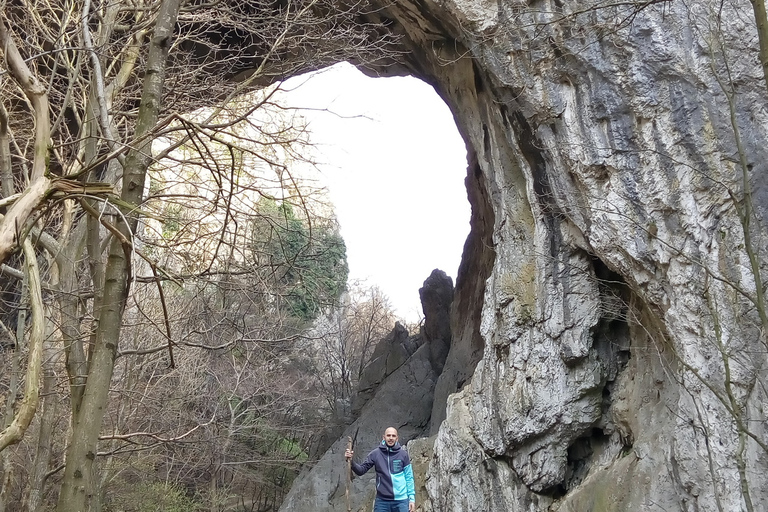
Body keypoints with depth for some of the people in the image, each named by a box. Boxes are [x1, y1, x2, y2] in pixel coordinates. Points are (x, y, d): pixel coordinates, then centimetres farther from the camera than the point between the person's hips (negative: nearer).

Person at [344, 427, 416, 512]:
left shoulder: (403, 454, -1)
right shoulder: (375, 454, -1)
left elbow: (409, 477, 3)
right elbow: (361, 470, -1)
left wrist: (412, 498, -1)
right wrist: (351, 461, -20)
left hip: (401, 500, -1)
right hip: (382, 500, 1)